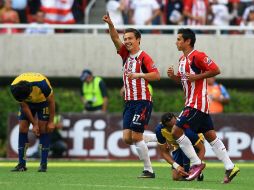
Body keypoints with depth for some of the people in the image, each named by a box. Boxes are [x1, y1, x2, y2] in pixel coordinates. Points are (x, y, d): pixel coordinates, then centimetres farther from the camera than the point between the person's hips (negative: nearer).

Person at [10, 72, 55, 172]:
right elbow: (24, 106, -15)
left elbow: (51, 101, -22)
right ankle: (21, 164, -4)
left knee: (43, 129, -13)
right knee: (22, 129, -8)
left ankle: (43, 164, -9)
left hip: (43, 101, -3)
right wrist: (34, 124, -15)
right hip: (28, 103, 3)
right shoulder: (14, 88, -30)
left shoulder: (42, 84, -40)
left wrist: (51, 122, -16)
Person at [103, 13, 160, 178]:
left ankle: (149, 170, -2)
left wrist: (139, 75, -23)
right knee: (127, 138, 0)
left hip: (143, 101, -7)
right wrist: (110, 24, -13)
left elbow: (156, 75, -17)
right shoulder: (126, 54, 12)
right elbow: (115, 39, 2)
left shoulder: (144, 57, -8)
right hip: (129, 102, 7)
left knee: (136, 137, -11)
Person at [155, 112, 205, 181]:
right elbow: (164, 152, -19)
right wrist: (176, 166, -34)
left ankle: (186, 173, -20)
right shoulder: (159, 130, -29)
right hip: (178, 146, 3)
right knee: (176, 177, -10)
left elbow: (202, 149, -33)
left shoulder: (186, 129, -40)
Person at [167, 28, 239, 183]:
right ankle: (230, 167, 8)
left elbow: (216, 70, -18)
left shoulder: (198, 56, -14)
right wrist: (173, 76, 5)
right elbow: (183, 79, 25)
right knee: (210, 135, 8)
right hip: (192, 102, 10)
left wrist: (196, 77, -20)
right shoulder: (183, 59, 15)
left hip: (197, 103, -10)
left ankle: (196, 163, -6)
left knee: (177, 131, -12)